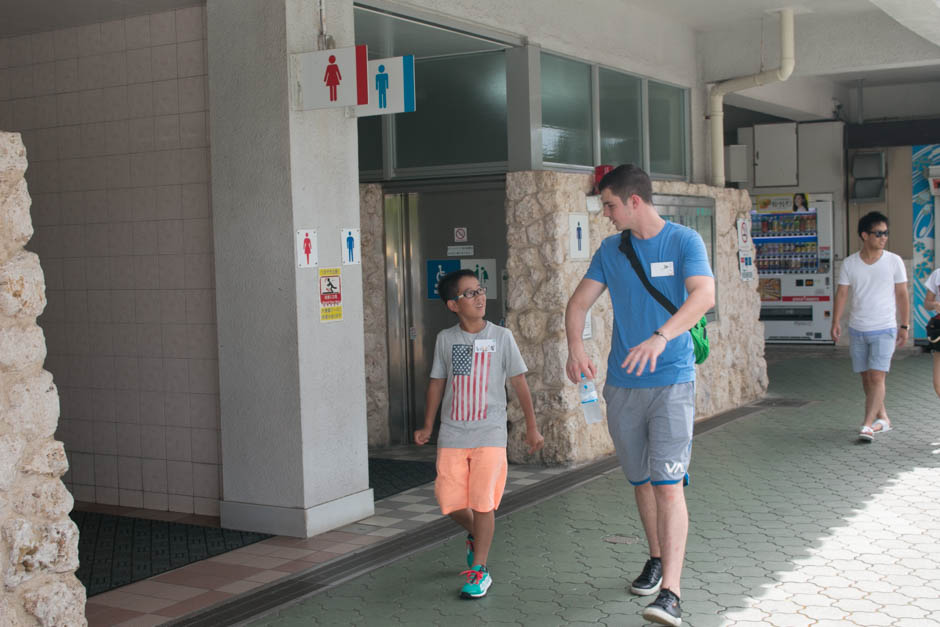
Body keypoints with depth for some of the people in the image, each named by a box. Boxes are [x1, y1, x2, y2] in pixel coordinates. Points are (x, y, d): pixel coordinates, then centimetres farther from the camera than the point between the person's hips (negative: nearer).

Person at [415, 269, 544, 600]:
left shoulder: (501, 337, -1)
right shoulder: (445, 339, 4)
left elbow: (519, 382, 4)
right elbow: (437, 383, 13)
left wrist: (531, 427, 6)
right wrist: (427, 426, 14)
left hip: (490, 433, -2)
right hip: (452, 433, 2)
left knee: (482, 501, -7)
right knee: (450, 501, 0)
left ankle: (479, 570, 7)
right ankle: (476, 536, 33)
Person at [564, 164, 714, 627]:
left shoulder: (684, 241, -5)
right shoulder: (610, 250, 9)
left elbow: (704, 295, -21)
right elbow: (579, 302, 7)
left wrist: (660, 337, -37)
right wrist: (574, 347, -14)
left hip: (672, 381, -5)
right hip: (621, 384, 5)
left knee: (668, 483, -12)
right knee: (640, 481, 15)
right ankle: (657, 558, 36)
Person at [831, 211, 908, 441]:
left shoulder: (894, 261, -1)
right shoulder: (849, 263, 1)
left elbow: (901, 295, 4)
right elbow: (842, 293, 0)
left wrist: (904, 326, 3)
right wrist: (836, 322, -10)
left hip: (884, 329, -3)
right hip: (857, 329, 3)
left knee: (877, 377, -11)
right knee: (866, 378, 10)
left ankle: (867, 426, -13)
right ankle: (882, 418, 26)